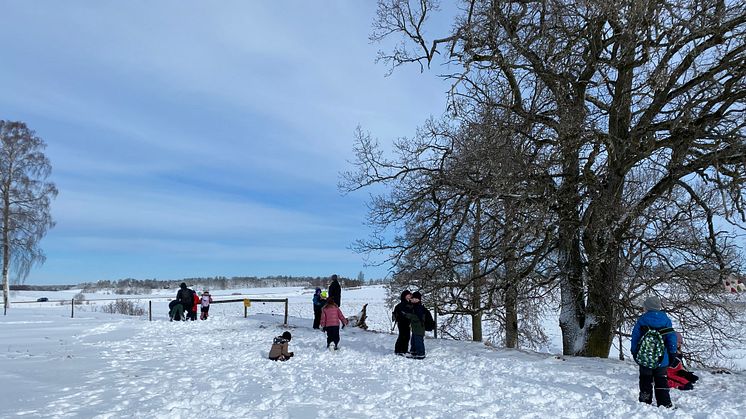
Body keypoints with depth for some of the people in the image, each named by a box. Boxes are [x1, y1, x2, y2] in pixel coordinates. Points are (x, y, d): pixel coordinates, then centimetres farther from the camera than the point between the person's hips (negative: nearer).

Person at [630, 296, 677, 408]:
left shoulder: (641, 320, -5)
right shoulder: (666, 320, -4)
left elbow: (635, 338, -1)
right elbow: (672, 337, -1)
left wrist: (634, 352, 10)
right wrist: (672, 354, 8)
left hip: (644, 358, 0)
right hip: (661, 359, 0)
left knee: (645, 381, 10)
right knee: (661, 382, 7)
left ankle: (645, 402, 13)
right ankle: (665, 404, 6)